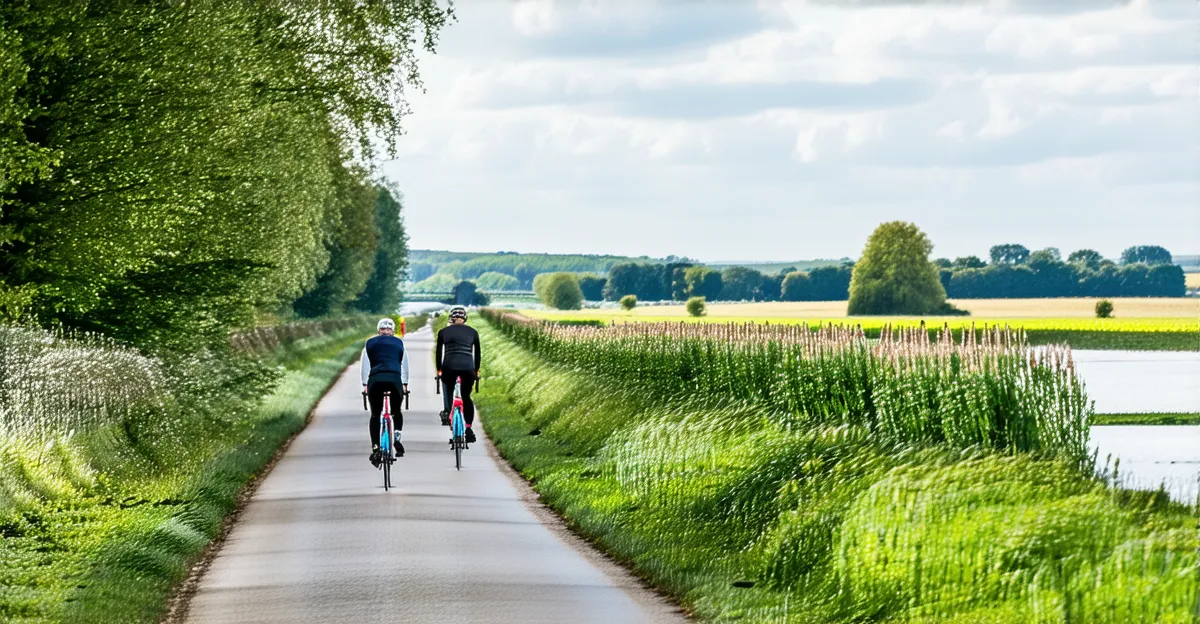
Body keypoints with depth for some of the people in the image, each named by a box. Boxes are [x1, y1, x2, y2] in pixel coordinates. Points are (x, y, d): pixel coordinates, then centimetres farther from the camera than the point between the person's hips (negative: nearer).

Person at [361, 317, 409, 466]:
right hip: (394, 378, 0)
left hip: (375, 379, 0)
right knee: (396, 411, 19)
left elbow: (365, 365, 15)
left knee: (375, 414, 9)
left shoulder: (370, 343, 19)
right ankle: (397, 437, -6)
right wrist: (405, 384, 20)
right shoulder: (399, 343, 19)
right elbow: (404, 365, 17)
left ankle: (375, 448, 0)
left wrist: (365, 385, 16)